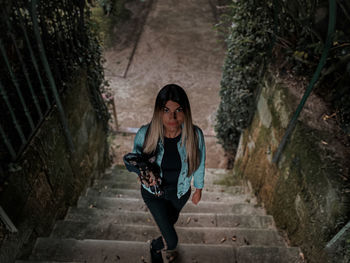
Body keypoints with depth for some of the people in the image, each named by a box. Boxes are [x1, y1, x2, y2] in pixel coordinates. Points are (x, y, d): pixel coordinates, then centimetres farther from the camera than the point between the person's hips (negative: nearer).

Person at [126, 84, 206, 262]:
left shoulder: (195, 135, -28)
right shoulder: (145, 134, -30)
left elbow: (199, 164, -9)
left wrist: (199, 189, 6)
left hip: (180, 191, 2)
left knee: (172, 218, 34)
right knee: (172, 241, 4)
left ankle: (166, 240, 72)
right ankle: (155, 246, 43)